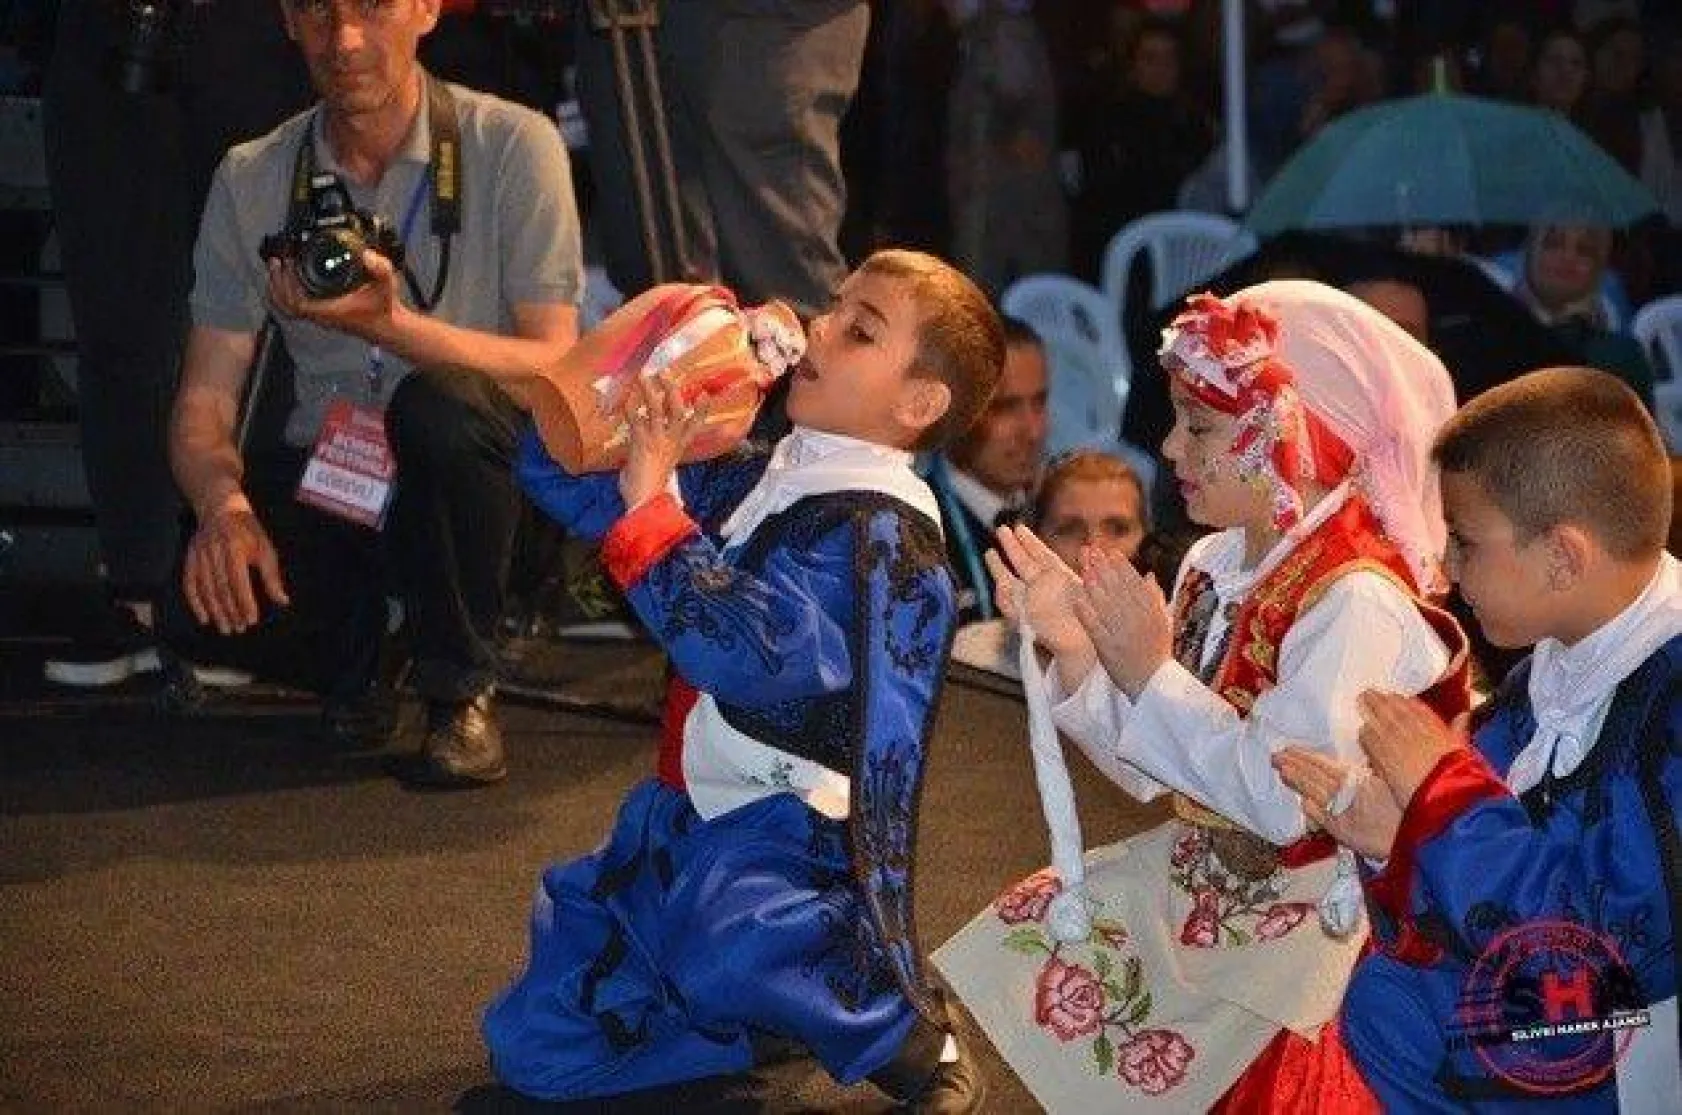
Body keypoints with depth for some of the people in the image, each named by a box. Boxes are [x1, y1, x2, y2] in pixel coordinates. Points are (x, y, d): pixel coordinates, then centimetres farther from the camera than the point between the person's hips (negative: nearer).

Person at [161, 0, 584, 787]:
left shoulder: (512, 146, -10)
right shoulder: (253, 178, -1)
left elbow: (555, 368, -16)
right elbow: (205, 398, -2)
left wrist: (390, 324, -32)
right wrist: (223, 503, -25)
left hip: (469, 472, -2)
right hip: (322, 479, 3)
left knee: (437, 402, -37)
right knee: (205, 609, -28)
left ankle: (461, 690, -13)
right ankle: (354, 650, 10)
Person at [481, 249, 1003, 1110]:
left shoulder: (883, 530, -16)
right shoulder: (763, 479, 9)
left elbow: (748, 652, -30)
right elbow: (564, 482, 17)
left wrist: (649, 503, -28)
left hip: (786, 828, -8)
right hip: (687, 813, 8)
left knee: (732, 939, -42)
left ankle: (903, 1032, -12)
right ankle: (773, 1014, 19)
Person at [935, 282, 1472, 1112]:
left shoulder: (1357, 604, -21)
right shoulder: (1214, 564, 3)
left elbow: (1285, 802, -27)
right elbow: (1155, 773, 7)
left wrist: (1151, 673, -23)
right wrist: (1075, 647, -8)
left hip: (1300, 919, -8)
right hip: (1200, 875, 8)